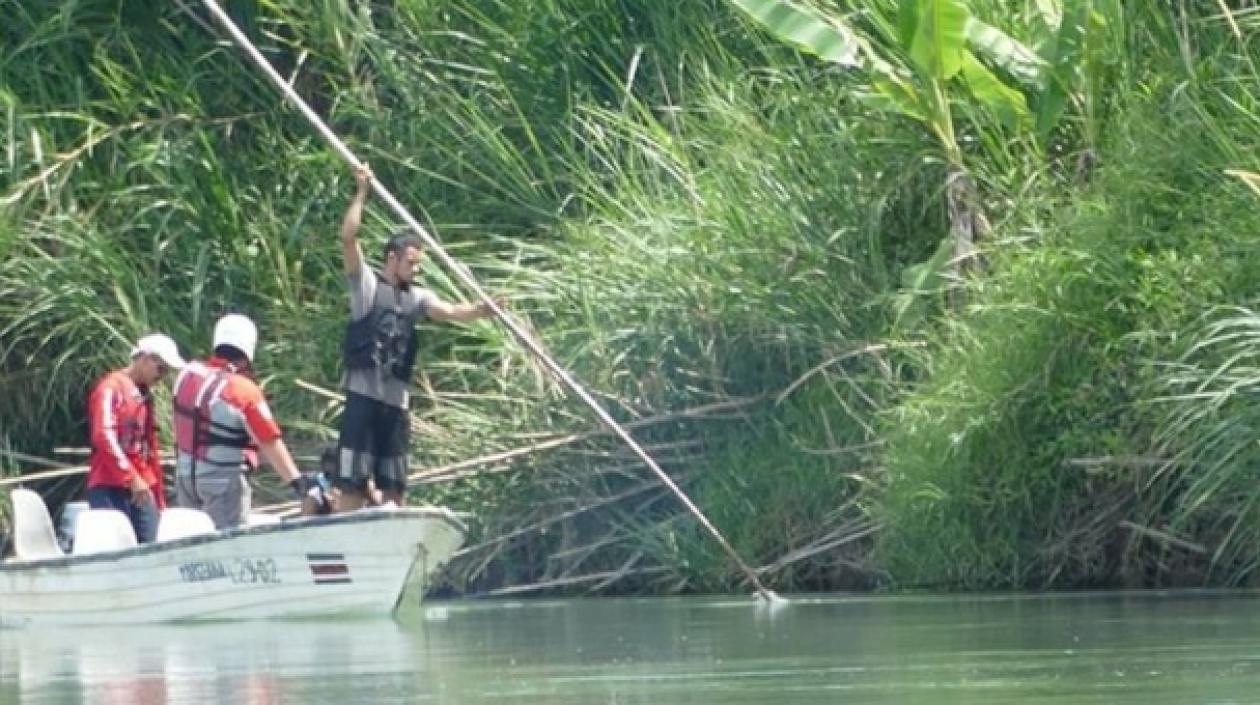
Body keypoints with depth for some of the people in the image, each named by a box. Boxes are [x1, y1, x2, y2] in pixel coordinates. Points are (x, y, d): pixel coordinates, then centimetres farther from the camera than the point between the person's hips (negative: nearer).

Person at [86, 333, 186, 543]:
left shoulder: (144, 396, 21)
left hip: (142, 489, 8)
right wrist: (132, 479, -21)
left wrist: (159, 498, 20)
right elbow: (104, 437, -16)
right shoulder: (111, 388, -4)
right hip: (110, 489, -8)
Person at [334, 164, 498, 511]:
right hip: (363, 396, -6)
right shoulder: (367, 286, 1)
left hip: (396, 402, 6)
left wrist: (478, 311, -21)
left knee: (394, 488, 7)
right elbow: (348, 239, -9)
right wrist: (361, 193, -12)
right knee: (352, 482, -7)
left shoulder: (416, 297, 14)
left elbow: (448, 311, -2)